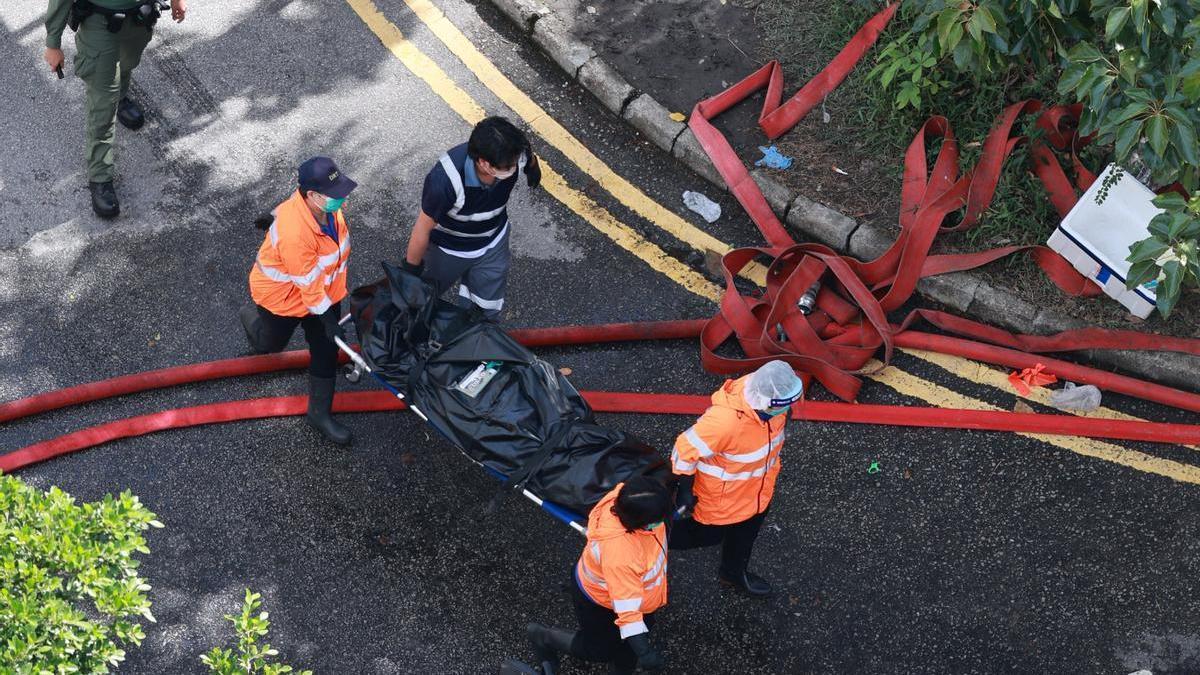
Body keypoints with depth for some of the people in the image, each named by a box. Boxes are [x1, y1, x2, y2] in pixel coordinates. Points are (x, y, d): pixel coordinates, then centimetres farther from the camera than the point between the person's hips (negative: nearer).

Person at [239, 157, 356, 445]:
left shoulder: (325, 204, -22)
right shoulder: (294, 234, -46)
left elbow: (292, 203, 4)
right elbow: (309, 284, -33)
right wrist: (328, 320, -24)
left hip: (325, 290, 6)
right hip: (285, 296, -6)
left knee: (326, 350, 10)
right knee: (272, 343, 24)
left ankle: (320, 413, 28)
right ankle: (252, 318, 60)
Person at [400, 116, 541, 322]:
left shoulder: (514, 155, -32)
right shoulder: (445, 181, -45)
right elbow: (423, 228, -28)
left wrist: (533, 166, 21)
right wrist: (411, 268, -13)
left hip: (493, 242, 3)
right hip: (447, 248, -3)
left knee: (487, 309, 17)